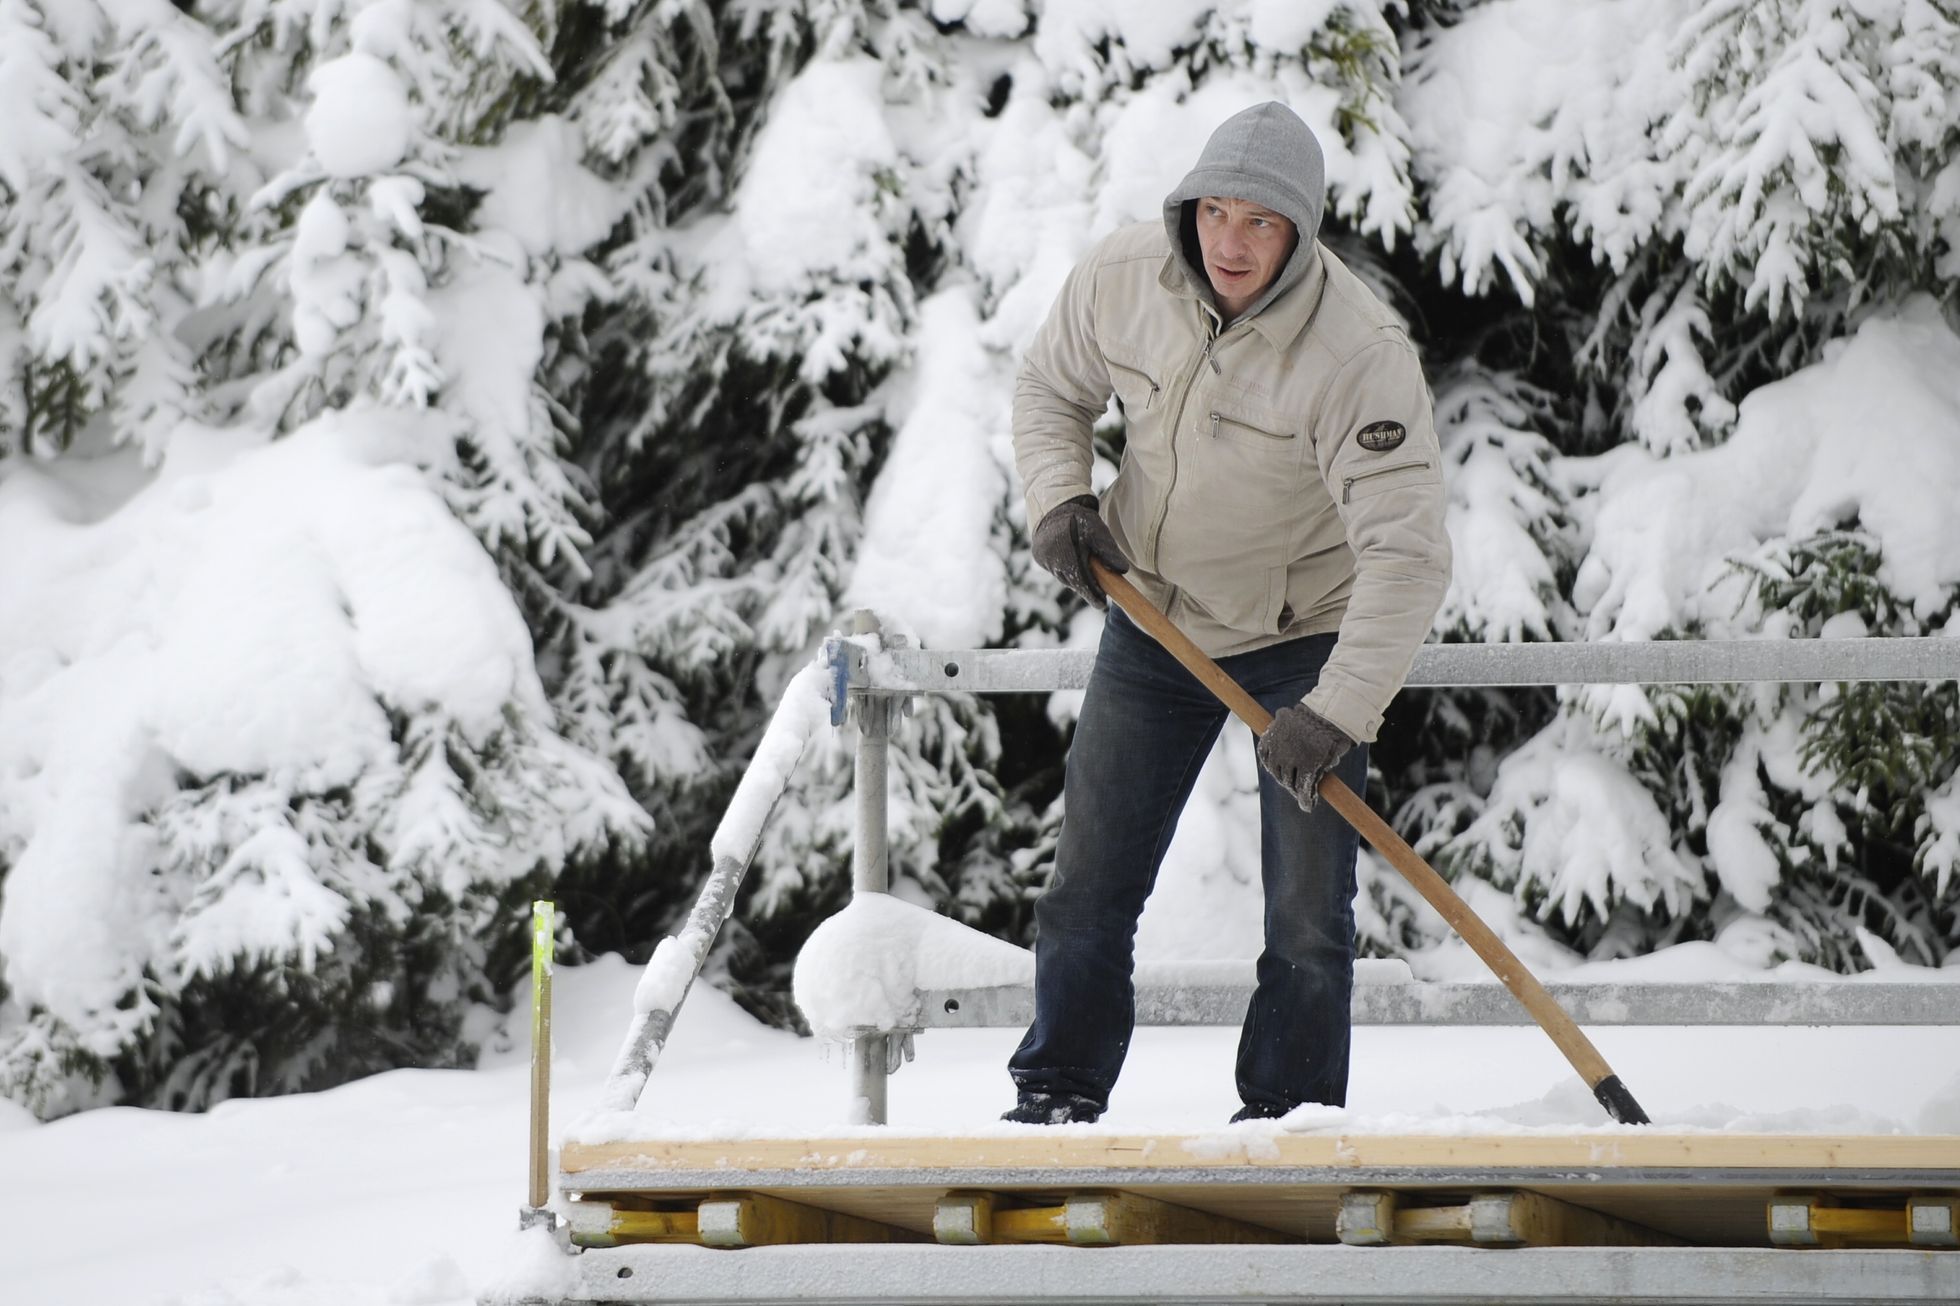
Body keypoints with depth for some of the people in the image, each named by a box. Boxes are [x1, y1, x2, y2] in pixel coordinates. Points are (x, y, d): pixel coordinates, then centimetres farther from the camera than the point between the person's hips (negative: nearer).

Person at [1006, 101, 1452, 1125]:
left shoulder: (1358, 353, -29)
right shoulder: (1122, 277, -14)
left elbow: (1406, 552, -32)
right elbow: (1052, 387, 8)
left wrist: (1337, 712, -38)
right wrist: (1058, 497, -11)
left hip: (1306, 637, -4)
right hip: (1155, 621, 4)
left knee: (1306, 915, -6)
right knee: (1091, 880, 7)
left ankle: (1287, 1116, 8)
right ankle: (1056, 1096, 20)